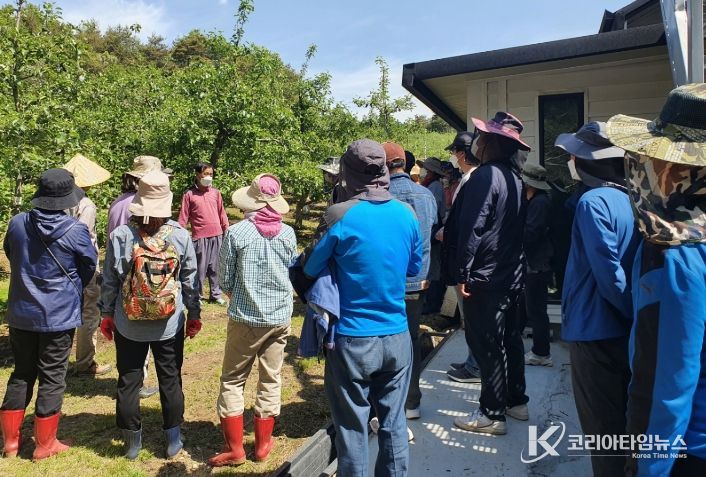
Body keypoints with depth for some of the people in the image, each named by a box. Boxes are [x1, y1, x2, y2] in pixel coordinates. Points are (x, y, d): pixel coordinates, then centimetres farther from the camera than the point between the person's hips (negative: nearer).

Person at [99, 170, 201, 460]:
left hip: (128, 325, 0)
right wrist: (194, 314, 9)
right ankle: (173, 439, 25)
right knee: (170, 380, 14)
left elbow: (109, 280, -4)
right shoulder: (181, 236, -12)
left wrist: (107, 314, 10)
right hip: (170, 325, 0)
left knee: (128, 381, 15)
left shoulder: (120, 235, -12)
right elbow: (190, 279, -4)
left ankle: (132, 441, 26)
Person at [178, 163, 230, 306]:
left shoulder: (216, 192, 8)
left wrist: (227, 231, 9)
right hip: (200, 237, -3)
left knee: (215, 267, 11)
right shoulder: (189, 194, -2)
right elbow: (183, 217, -1)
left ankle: (216, 294, 22)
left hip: (217, 235, 3)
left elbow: (222, 213, 12)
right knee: (200, 268, 3)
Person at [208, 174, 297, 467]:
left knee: (233, 380, 12)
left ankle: (234, 448, 16)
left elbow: (224, 280, -4)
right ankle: (262, 445, 25)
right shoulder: (288, 233, -3)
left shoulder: (236, 232, -11)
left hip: (245, 318, -3)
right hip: (281, 317, 3)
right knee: (271, 380, 14)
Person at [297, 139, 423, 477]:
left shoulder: (341, 217, -14)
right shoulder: (407, 214, 0)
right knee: (393, 422, 17)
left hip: (353, 339, -4)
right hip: (397, 337, 4)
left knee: (352, 427, 11)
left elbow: (310, 269, -3)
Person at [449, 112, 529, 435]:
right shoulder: (513, 177, 10)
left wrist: (463, 273, -16)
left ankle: (492, 414, 11)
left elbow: (471, 228, -21)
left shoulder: (485, 176, -18)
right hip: (510, 274, 9)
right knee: (509, 338, 18)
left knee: (486, 345, 0)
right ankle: (516, 401, 31)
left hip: (484, 278, -9)